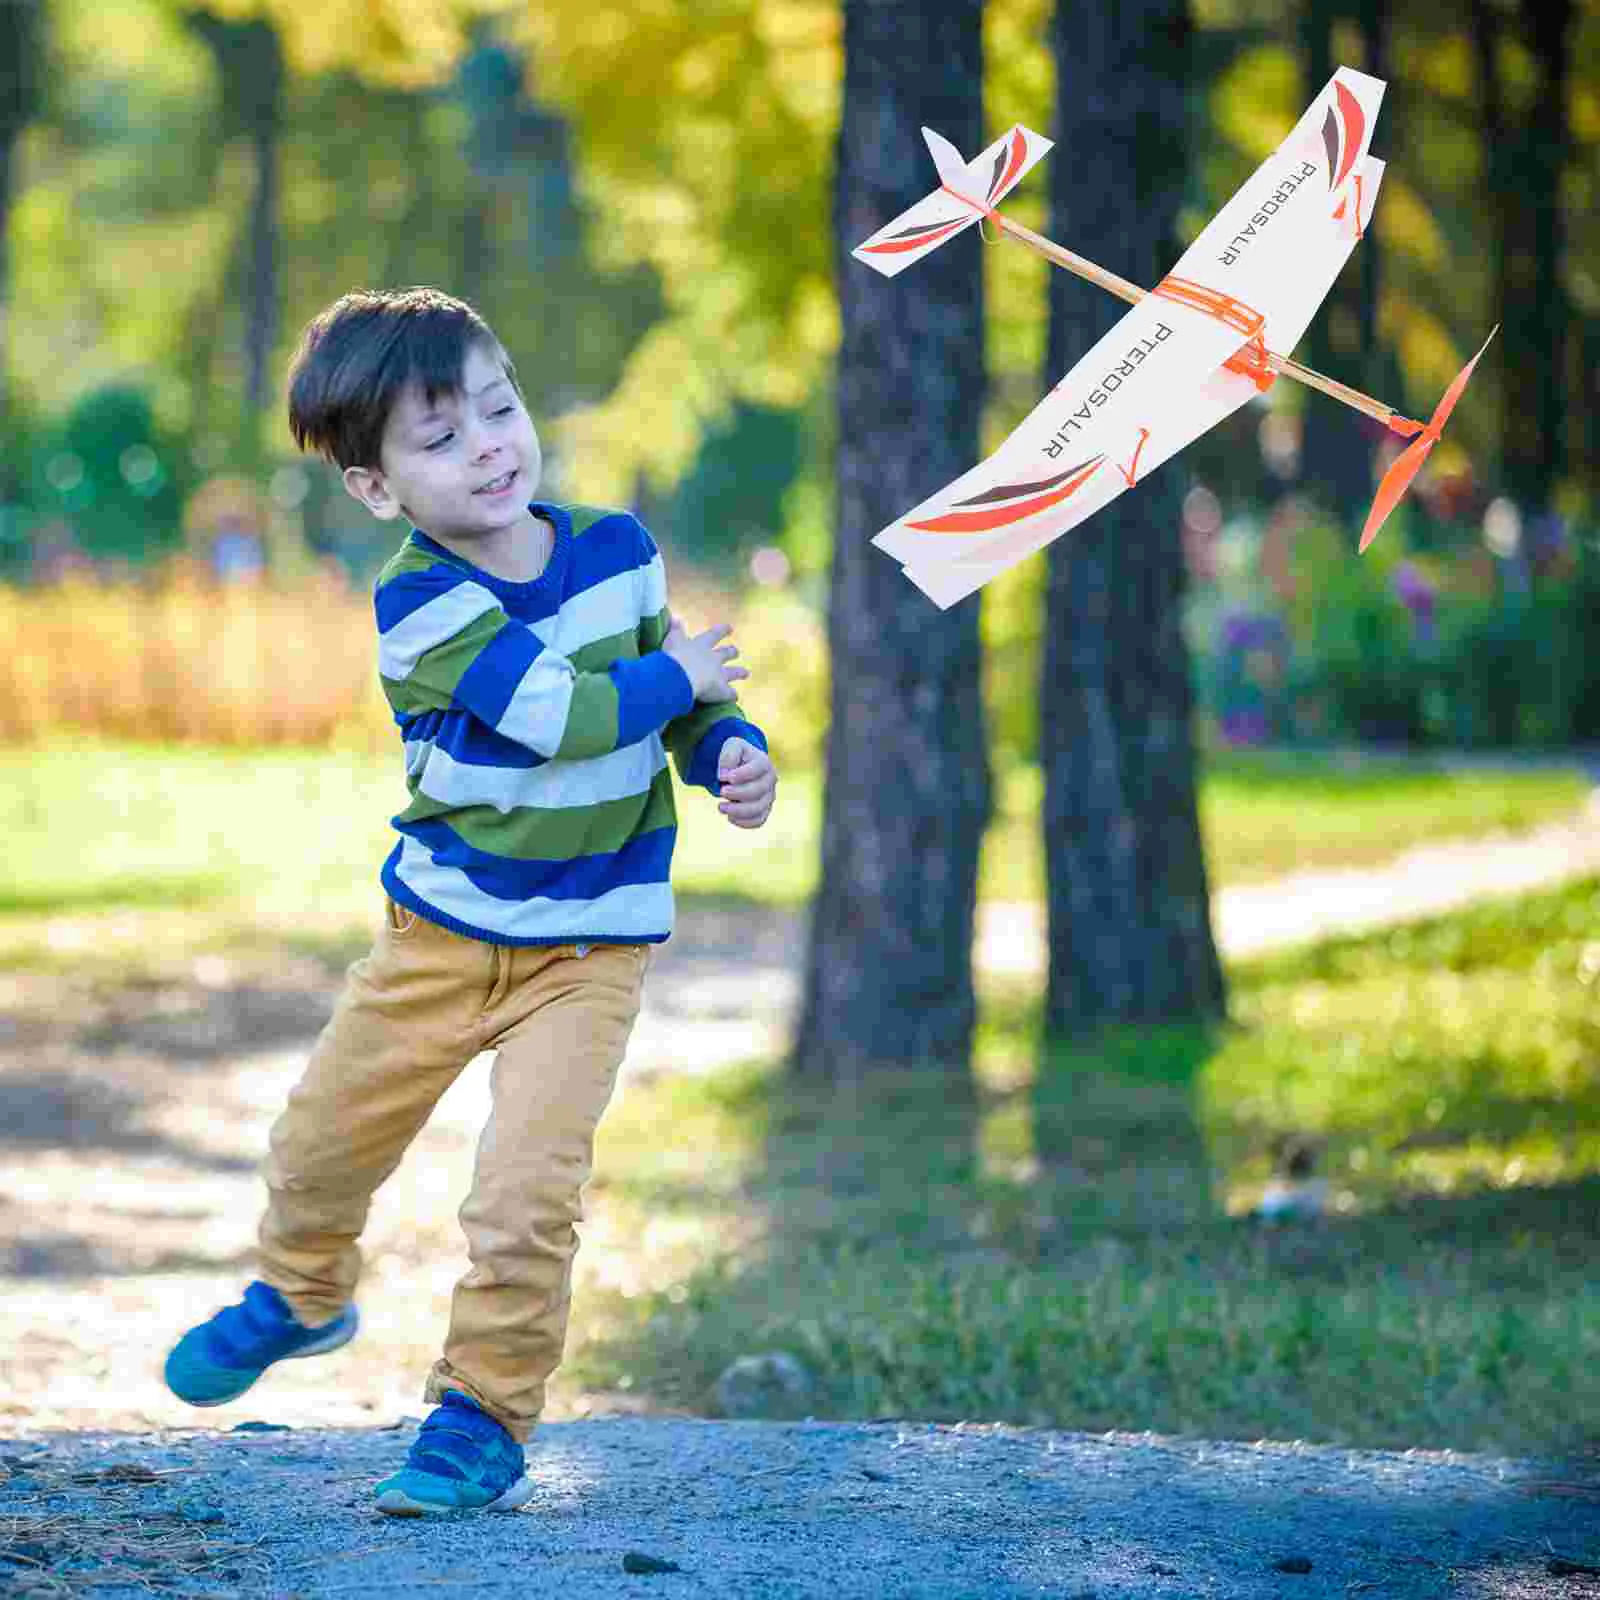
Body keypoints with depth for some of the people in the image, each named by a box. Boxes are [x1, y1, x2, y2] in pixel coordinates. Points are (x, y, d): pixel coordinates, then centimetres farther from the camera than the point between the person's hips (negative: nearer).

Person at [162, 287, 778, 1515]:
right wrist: (682, 677, -13)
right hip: (443, 931, 0)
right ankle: (302, 1296, 46)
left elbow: (684, 696, 11)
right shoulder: (421, 601, -18)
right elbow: (564, 714, -27)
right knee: (323, 1143, 15)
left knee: (525, 1192, -15)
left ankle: (485, 1414, 1)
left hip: (589, 948, 0)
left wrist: (733, 751, -9)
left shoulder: (614, 549, -3)